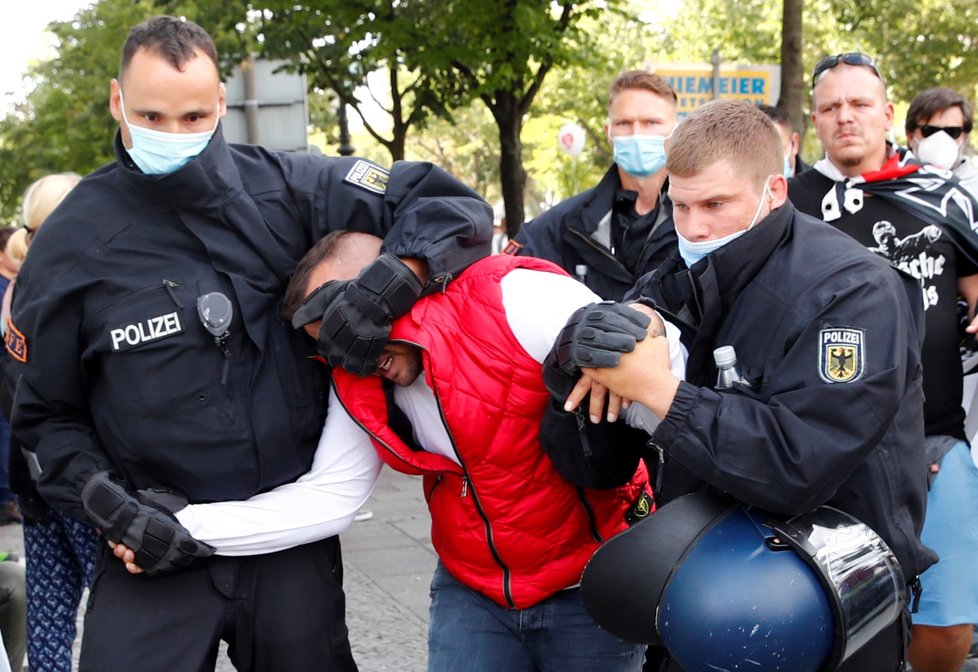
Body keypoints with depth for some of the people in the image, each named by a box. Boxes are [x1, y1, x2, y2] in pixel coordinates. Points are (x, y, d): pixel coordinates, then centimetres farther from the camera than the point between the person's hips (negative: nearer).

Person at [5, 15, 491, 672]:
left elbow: (454, 204, -3)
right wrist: (109, 505, -11)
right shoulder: (72, 240, -4)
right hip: (158, 544, -1)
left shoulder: (284, 188, -4)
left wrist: (385, 287, -20)